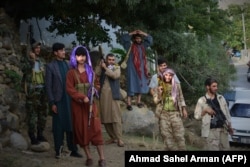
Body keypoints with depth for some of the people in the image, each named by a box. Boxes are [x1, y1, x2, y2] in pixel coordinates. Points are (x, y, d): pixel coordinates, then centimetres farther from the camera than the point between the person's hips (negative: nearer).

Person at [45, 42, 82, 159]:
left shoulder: (68, 64, 9)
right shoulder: (50, 66, -4)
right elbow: (48, 86, -6)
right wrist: (52, 103, -10)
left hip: (69, 99, 4)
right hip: (58, 100, -4)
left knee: (71, 125, 7)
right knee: (58, 126, 4)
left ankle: (73, 149, 15)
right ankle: (58, 150, 15)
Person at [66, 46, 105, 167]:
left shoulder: (90, 71, 12)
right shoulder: (71, 72, 0)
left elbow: (95, 85, 17)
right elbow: (70, 89, -7)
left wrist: (95, 89, -7)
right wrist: (82, 97, -19)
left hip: (90, 103, 2)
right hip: (78, 104, -2)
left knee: (96, 128, -5)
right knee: (82, 129, 1)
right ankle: (88, 157, 10)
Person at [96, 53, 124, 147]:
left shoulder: (117, 68, 5)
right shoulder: (102, 68, 13)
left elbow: (115, 75, -16)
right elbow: (96, 74, -5)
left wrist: (106, 68, -10)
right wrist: (101, 66, -8)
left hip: (113, 95, -4)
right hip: (103, 95, 4)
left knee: (116, 117, -8)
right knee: (105, 118, 6)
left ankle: (119, 139, -5)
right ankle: (112, 137, 17)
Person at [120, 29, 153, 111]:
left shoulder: (143, 45, 10)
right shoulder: (130, 46, -3)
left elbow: (150, 39, 13)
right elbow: (123, 39, -13)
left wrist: (143, 33, 1)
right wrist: (132, 33, -11)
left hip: (141, 68, 5)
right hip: (132, 68, -5)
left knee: (140, 84, 8)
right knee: (131, 85, -7)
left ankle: (139, 101, 17)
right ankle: (129, 103, -7)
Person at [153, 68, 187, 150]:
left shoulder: (177, 86, 4)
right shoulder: (160, 86, 3)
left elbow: (181, 98, 13)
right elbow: (156, 101, 2)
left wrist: (184, 109, 11)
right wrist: (159, 93, -15)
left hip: (175, 113, 0)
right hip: (164, 114, 0)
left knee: (179, 134, -4)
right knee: (166, 135, 1)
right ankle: (172, 149, 10)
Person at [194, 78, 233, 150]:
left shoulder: (221, 98, 12)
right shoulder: (202, 100, -1)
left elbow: (226, 112, 17)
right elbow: (196, 116, 0)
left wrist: (229, 125, 12)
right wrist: (205, 110, -14)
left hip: (223, 128, 5)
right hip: (211, 130, -4)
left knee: (225, 148, 8)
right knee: (213, 148, -6)